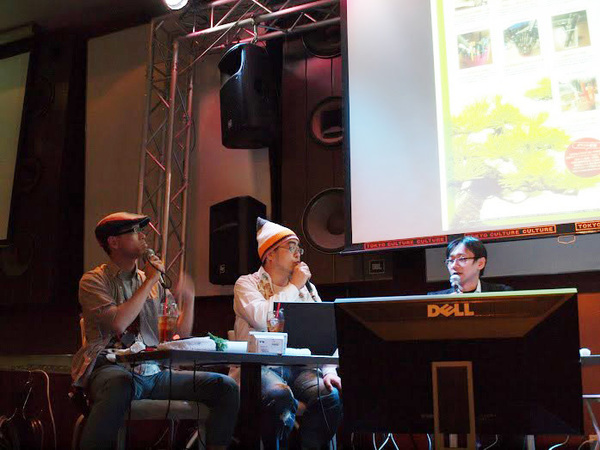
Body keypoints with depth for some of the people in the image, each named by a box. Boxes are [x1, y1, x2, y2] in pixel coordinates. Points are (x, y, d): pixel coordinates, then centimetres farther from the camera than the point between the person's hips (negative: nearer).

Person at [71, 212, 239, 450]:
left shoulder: (155, 284, 20)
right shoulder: (94, 280, 5)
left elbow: (182, 333, 18)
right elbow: (118, 323, -14)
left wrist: (188, 300, -1)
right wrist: (149, 281, -5)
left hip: (153, 371, 5)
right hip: (112, 369, -5)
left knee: (226, 387, -11)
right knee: (121, 385, -42)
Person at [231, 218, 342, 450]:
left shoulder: (307, 288, 19)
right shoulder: (247, 283, 5)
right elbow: (262, 319, -17)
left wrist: (329, 371, -6)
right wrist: (294, 287, -6)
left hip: (298, 366, 4)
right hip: (259, 366, -4)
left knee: (332, 395, -25)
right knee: (280, 396, -35)